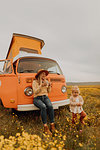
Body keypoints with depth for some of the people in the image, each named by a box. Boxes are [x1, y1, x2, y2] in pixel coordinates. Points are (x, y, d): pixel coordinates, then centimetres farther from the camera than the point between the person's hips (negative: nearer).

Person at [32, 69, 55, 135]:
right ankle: (45, 127, -26)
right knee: (43, 107, -35)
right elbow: (35, 92, -9)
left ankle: (52, 125, -21)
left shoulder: (46, 81, 15)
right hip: (37, 98, -3)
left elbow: (48, 91, 15)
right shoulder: (35, 82, 2)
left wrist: (49, 86, -3)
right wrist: (41, 86, -19)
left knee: (50, 106, -30)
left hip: (45, 97, 3)